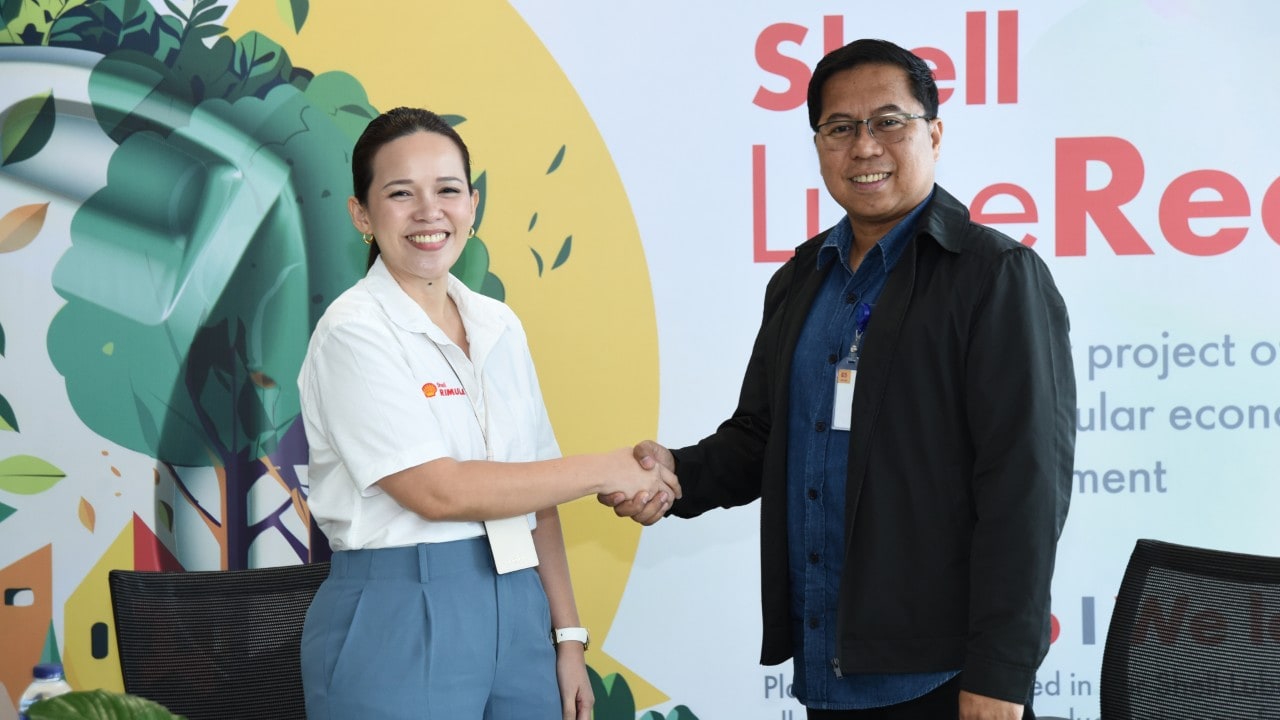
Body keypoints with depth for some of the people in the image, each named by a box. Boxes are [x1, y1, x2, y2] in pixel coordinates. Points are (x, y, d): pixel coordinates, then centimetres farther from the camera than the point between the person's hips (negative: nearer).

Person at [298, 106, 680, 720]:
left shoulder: (499, 326, 10)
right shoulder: (354, 331, -9)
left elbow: (534, 493, 11)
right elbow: (437, 491, -17)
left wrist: (568, 636, 6)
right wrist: (605, 471, -11)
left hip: (517, 614, 6)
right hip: (398, 621, -6)